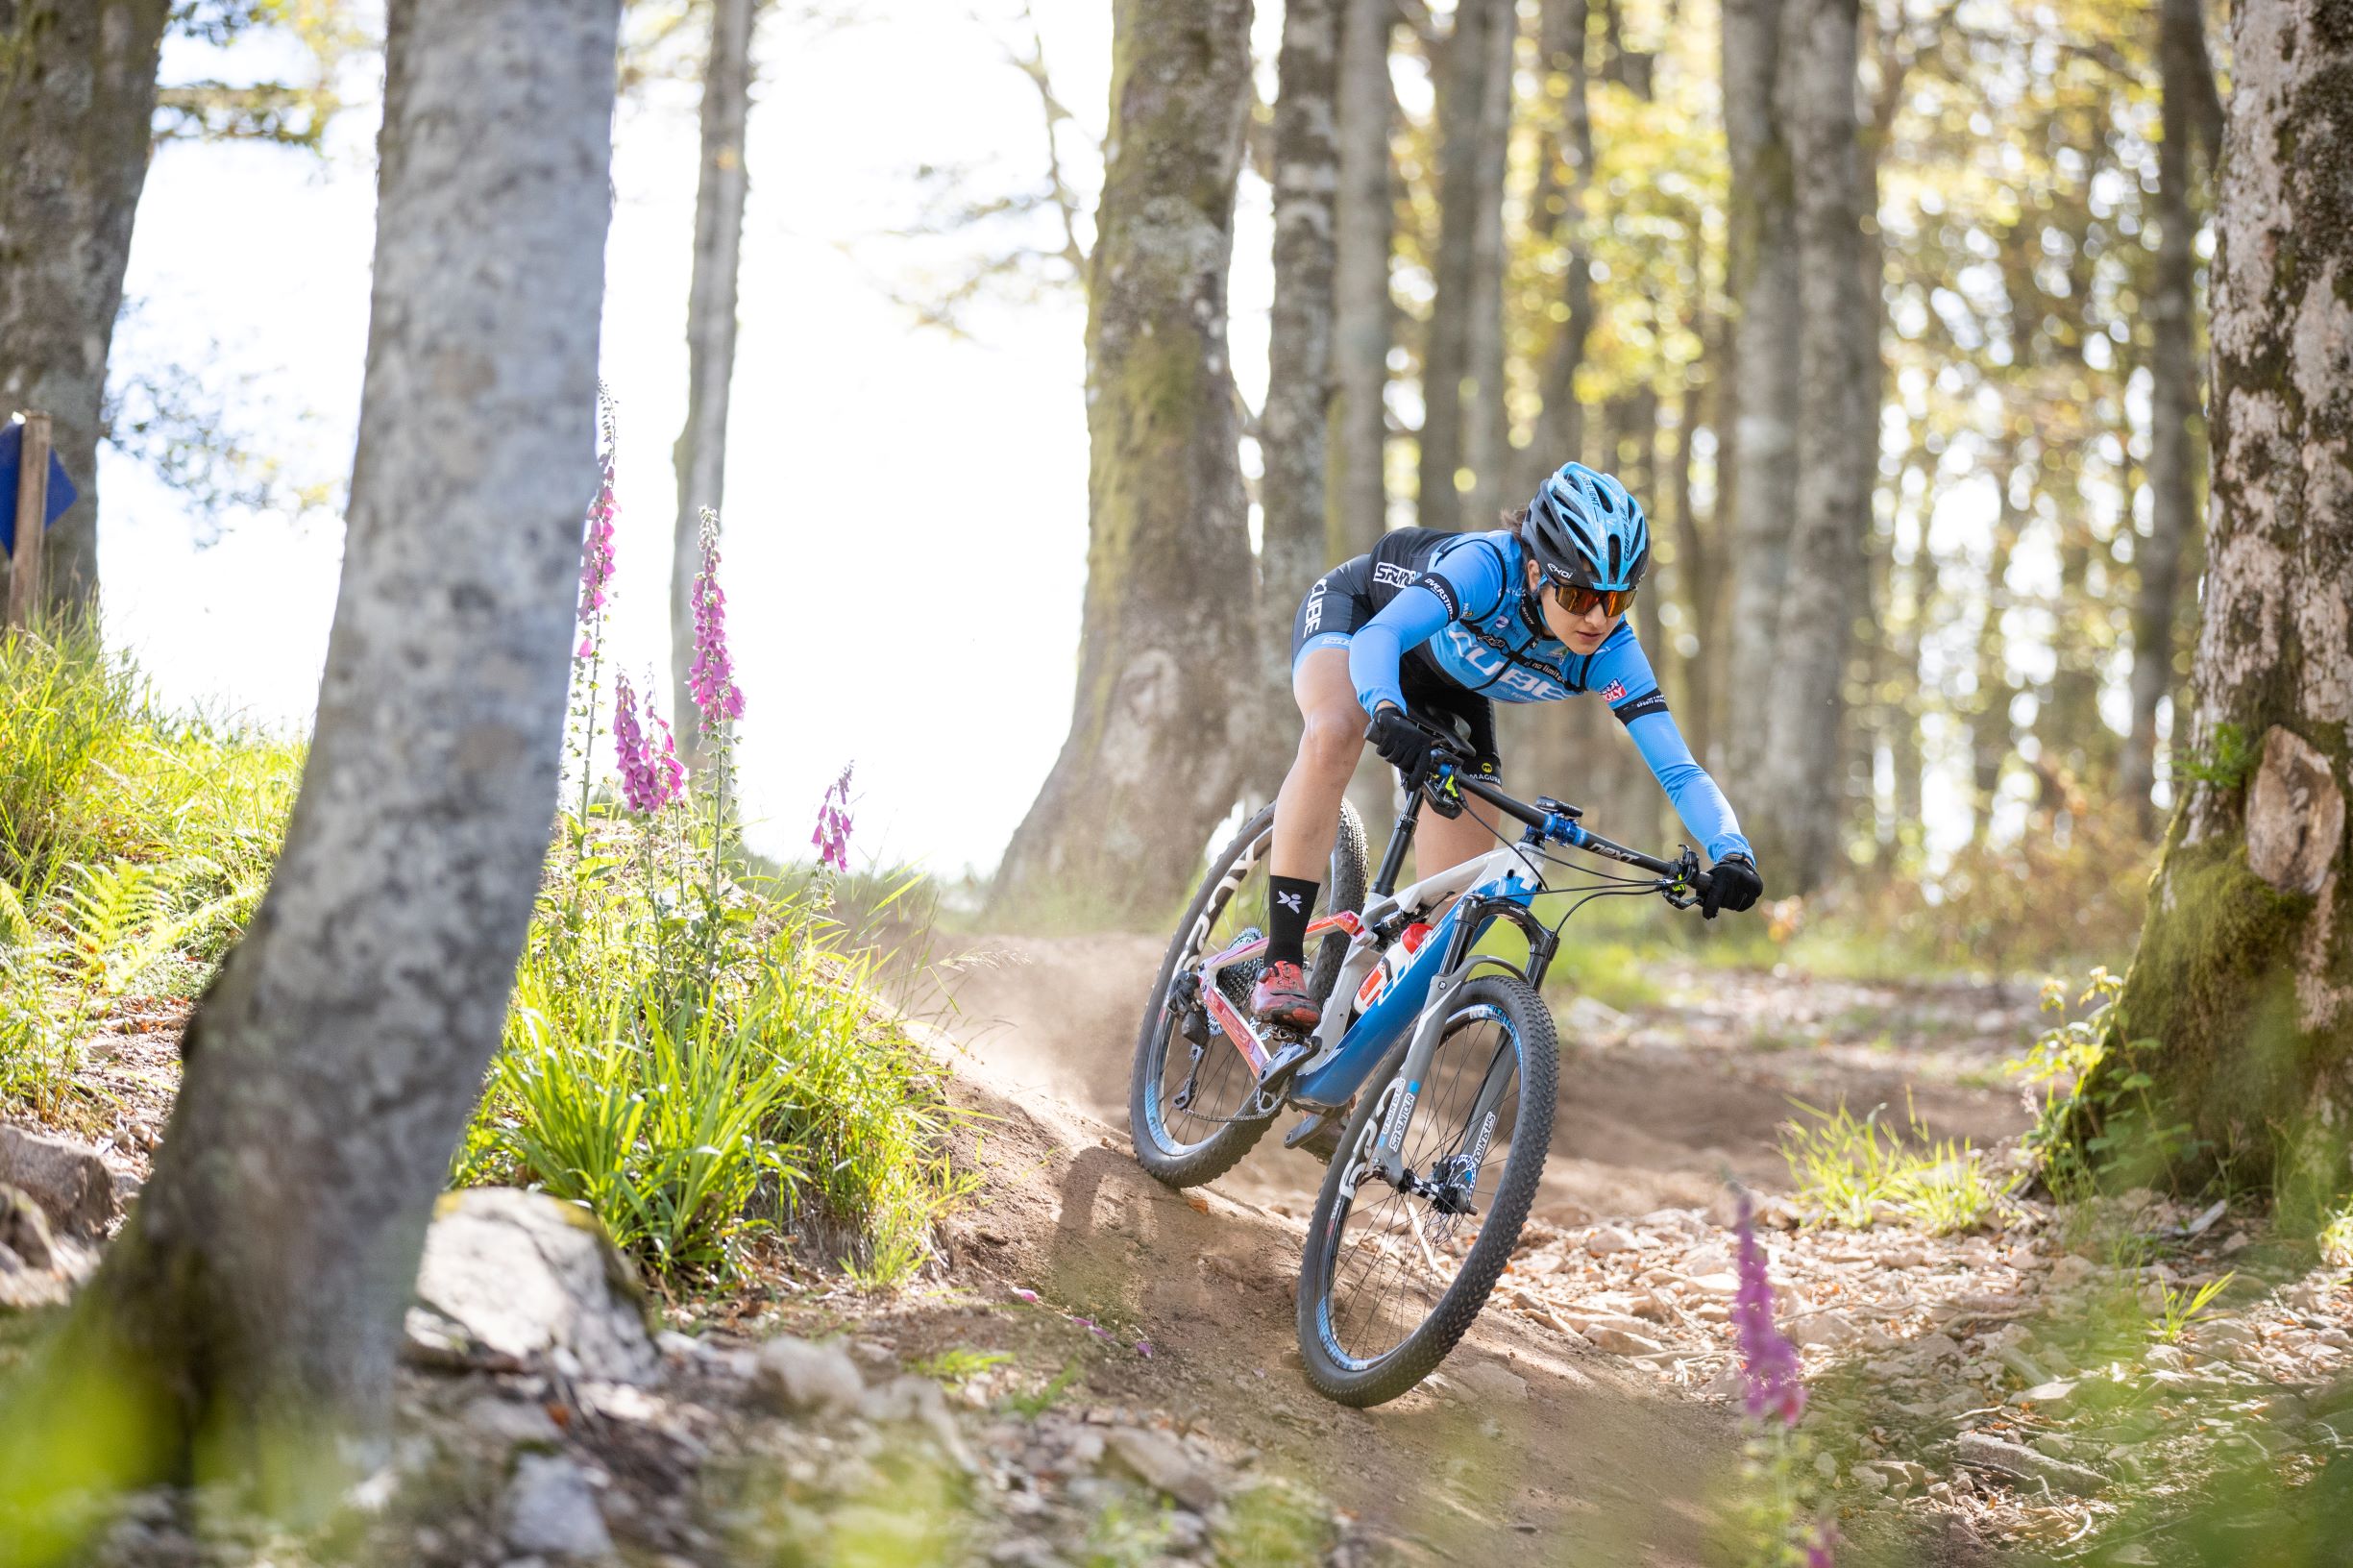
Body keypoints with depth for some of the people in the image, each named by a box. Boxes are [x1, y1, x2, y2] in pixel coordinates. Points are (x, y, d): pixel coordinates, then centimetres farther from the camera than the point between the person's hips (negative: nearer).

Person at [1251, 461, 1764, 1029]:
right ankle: (1280, 966, -33)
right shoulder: (1489, 566, -40)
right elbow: (1379, 637, -52)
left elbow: (1679, 772, -32)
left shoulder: (1610, 654, -28)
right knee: (1335, 733, -38)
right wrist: (1387, 714, -73)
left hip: (1447, 689, 4)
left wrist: (1734, 854, -50)